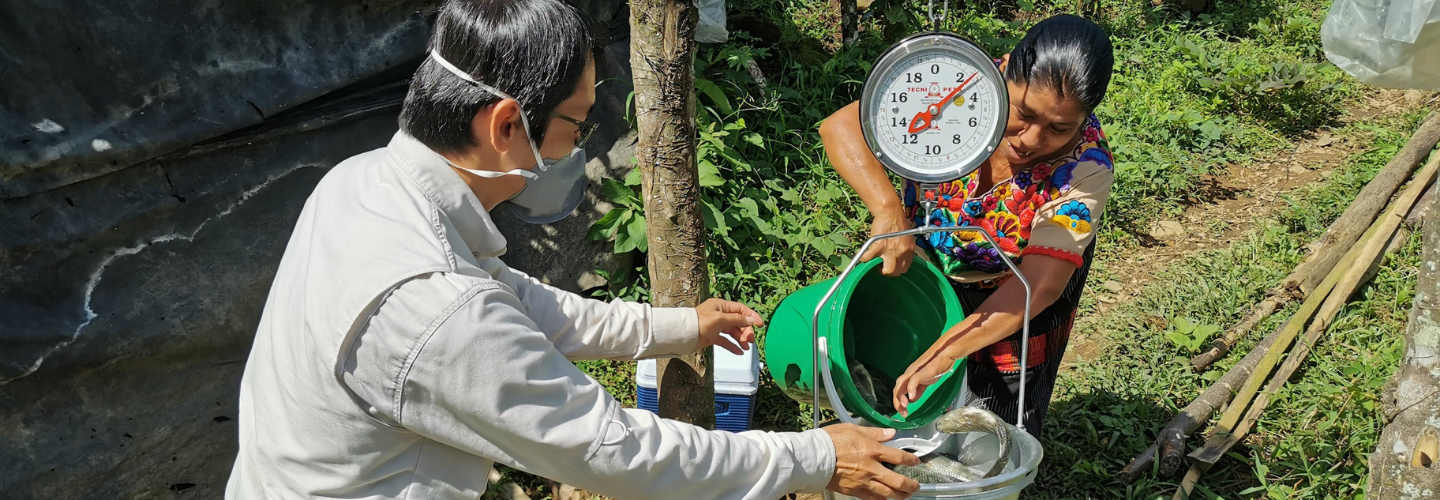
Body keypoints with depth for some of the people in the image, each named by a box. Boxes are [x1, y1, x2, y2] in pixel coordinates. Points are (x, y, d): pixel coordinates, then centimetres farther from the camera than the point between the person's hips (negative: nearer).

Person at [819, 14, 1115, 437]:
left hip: (1008, 292, -1)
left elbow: (1040, 283, -35)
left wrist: (939, 356, -43)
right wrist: (888, 209, -50)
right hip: (926, 263, 2)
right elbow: (841, 127, -33)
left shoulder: (1086, 167, -32)